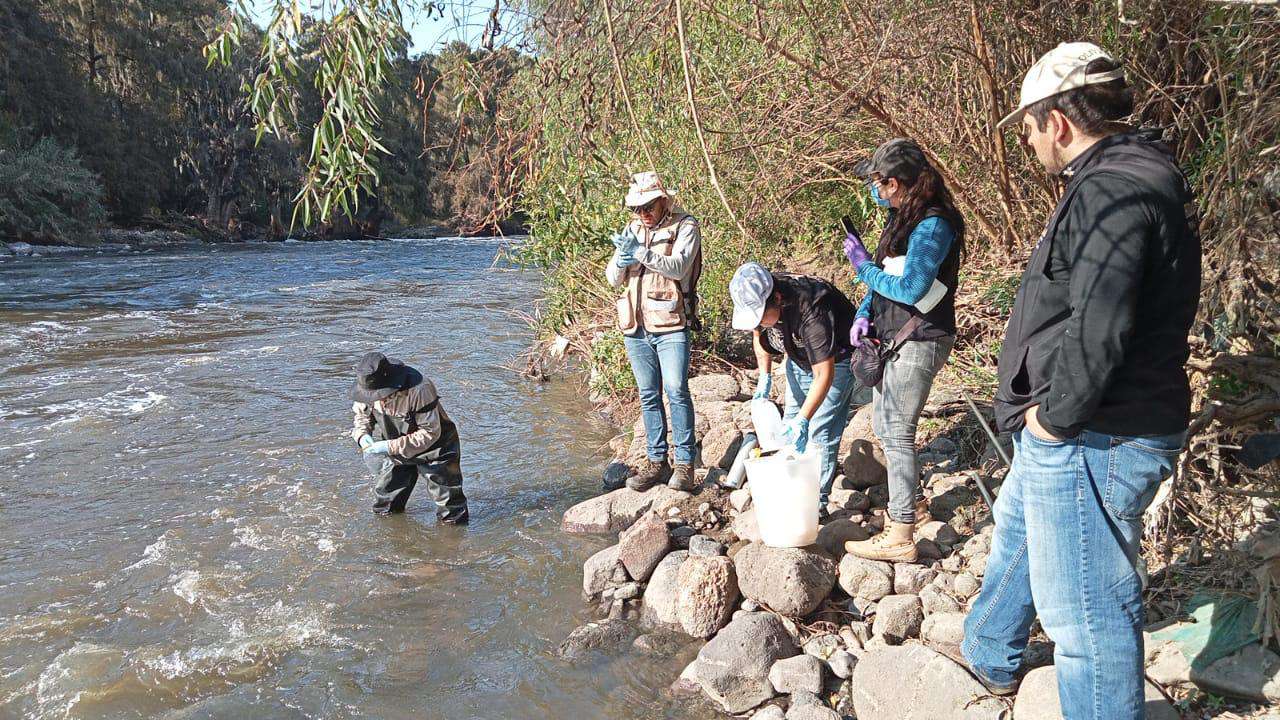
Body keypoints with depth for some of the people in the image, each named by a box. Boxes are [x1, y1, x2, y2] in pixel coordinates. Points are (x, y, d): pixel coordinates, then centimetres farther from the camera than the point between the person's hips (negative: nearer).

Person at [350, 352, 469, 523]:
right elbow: (361, 414, 3)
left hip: (433, 448, -5)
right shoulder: (368, 387, -18)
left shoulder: (419, 390, -37)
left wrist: (392, 446, -35)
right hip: (394, 452, 5)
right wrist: (362, 435, -20)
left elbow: (430, 433, -31)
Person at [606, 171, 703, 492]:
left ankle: (685, 462, -3)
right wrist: (622, 259, -14)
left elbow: (678, 267, -17)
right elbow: (613, 278, 9)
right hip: (636, 325, 5)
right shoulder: (632, 230, 14)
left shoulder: (685, 227, -2)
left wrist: (642, 253, -29)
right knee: (648, 394, 9)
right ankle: (656, 460, 16)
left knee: (677, 390, -10)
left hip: (670, 324, -5)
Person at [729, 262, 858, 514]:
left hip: (834, 359, -7)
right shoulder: (757, 299, -20)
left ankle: (817, 501, -3)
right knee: (789, 425, 9)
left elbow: (824, 375, -41)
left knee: (820, 432, -11)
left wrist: (803, 420, -46)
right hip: (799, 358, 7)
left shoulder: (810, 311, -41)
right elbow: (759, 335, 4)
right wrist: (764, 376, -6)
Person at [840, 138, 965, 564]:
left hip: (919, 342, -10)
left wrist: (864, 267, -13)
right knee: (883, 424, 19)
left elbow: (911, 288, -25)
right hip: (894, 340, 10)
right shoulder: (902, 218, 10)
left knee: (897, 433, -7)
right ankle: (913, 503, 36)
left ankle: (900, 537, -1)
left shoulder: (933, 225, -20)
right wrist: (864, 313, 4)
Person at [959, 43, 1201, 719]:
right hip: (1066, 432, 12)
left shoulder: (1111, 190, -22)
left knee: (1085, 611, -1)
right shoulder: (1130, 176, 13)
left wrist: (1056, 416, -17)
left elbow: (1098, 329, -30)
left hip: (1092, 441, -12)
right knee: (1015, 537, 30)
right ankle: (988, 659, 52)